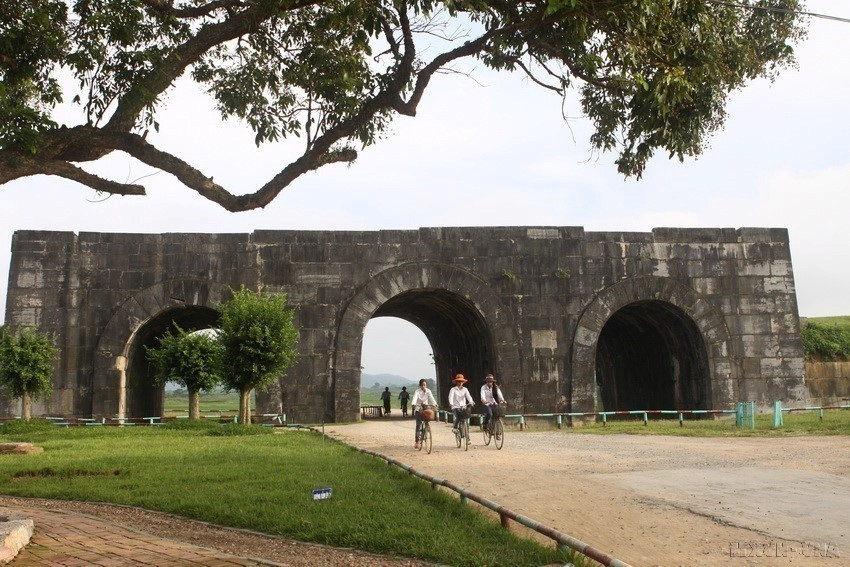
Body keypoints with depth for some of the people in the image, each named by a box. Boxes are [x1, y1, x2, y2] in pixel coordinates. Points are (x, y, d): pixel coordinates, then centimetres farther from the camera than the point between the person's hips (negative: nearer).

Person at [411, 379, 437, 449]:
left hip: (426, 408, 3)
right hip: (418, 409, -3)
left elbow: (431, 398, -19)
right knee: (418, 424, -13)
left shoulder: (428, 391, -3)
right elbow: (414, 398, -29)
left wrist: (434, 404, -38)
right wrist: (413, 404, -49)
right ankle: (417, 441, -13)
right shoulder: (417, 391, -12)